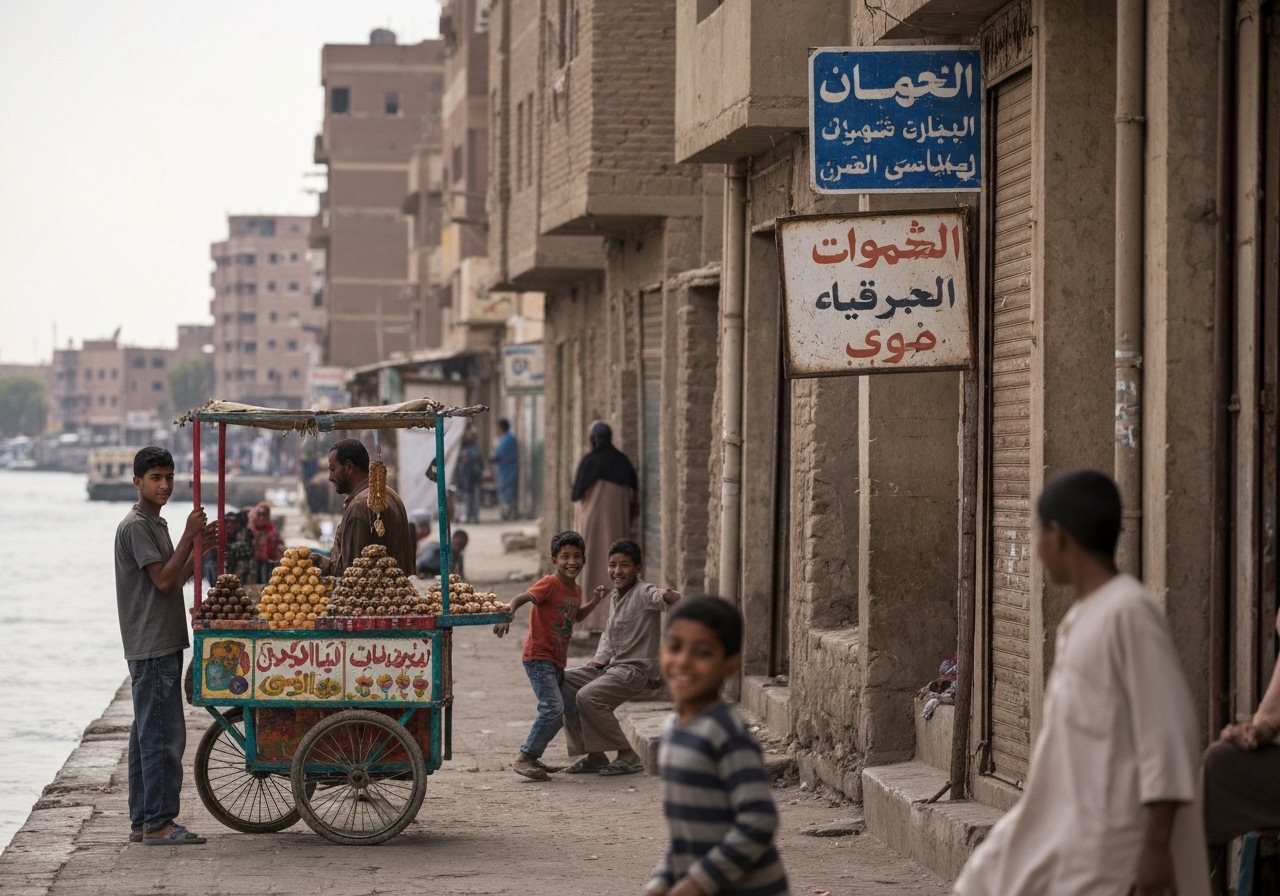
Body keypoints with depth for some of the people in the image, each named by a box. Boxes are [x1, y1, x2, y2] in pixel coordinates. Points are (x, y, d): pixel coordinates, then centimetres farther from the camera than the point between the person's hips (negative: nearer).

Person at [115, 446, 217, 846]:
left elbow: (176, 580, 18)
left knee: (148, 734, 11)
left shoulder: (155, 524, 19)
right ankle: (157, 823, -9)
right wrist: (190, 537, -16)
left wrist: (201, 547, 7)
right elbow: (163, 580, -17)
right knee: (163, 734, -10)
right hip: (151, 646, -10)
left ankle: (142, 820, 15)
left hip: (163, 643, 10)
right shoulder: (136, 526, -12)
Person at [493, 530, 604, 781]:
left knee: (556, 713, 12)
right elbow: (519, 599, -25)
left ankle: (531, 757, 23)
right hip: (538, 657, -9)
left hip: (557, 661, 9)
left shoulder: (575, 590, 9)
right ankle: (524, 758, -12)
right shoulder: (549, 584, -15)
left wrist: (594, 602, 15)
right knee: (553, 707, -19)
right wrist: (506, 618, -43)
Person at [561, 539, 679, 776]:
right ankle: (594, 756, 10)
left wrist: (669, 597, -59)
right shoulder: (615, 596, 13)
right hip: (612, 666, 10)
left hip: (635, 669, -10)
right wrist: (599, 659, 7)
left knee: (587, 696, -25)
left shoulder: (643, 592, -14)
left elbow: (659, 597, -36)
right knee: (563, 683, 9)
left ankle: (628, 757, -14)